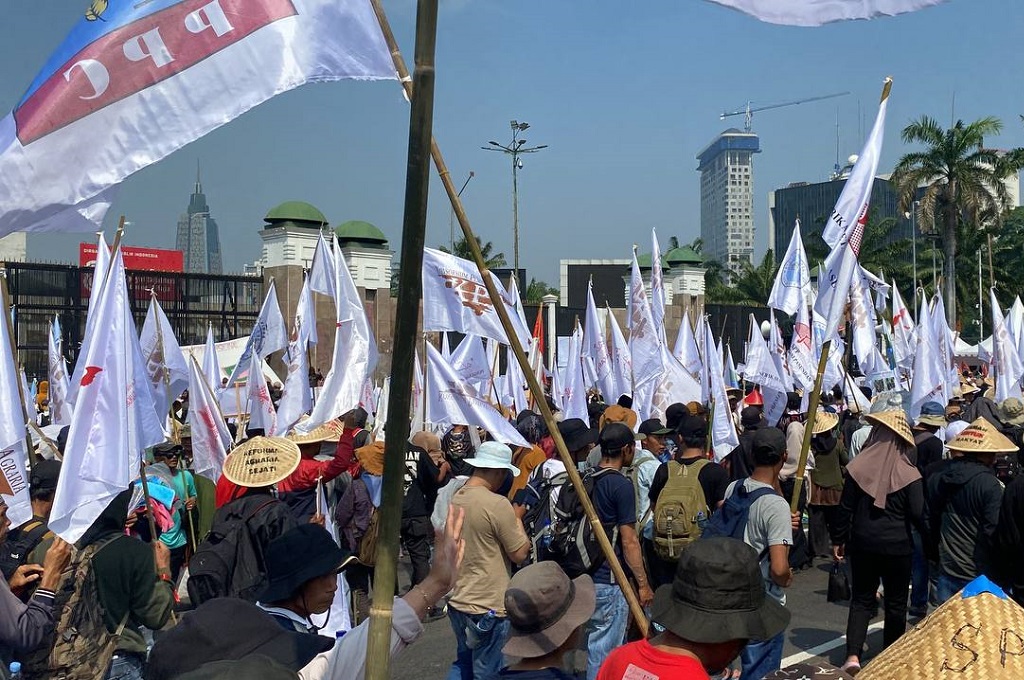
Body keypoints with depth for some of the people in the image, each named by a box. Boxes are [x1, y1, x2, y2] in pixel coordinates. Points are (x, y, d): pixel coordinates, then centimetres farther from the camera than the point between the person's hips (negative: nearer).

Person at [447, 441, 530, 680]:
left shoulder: (455, 499, 3)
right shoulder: (498, 504, -21)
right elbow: (520, 553, -14)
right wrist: (517, 521, 2)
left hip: (456, 600, 8)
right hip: (487, 606, -7)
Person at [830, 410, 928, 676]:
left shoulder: (858, 466, -6)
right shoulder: (908, 473, -12)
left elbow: (845, 508, -2)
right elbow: (918, 515, -12)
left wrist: (838, 540, 8)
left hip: (863, 543, 2)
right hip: (897, 546, -1)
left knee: (862, 599, 11)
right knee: (896, 602, 14)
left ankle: (853, 654, -1)